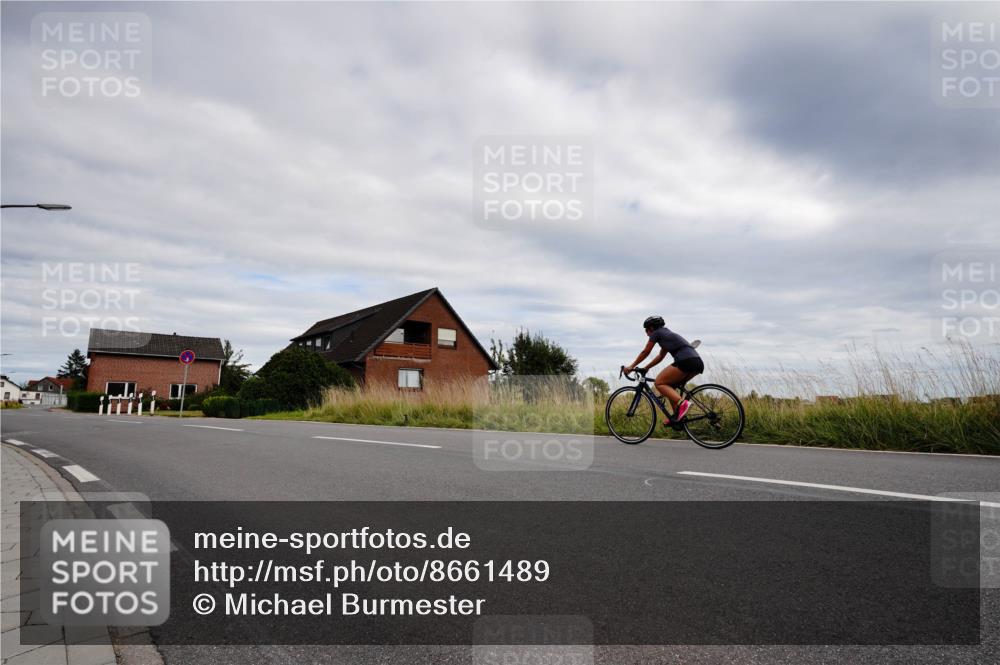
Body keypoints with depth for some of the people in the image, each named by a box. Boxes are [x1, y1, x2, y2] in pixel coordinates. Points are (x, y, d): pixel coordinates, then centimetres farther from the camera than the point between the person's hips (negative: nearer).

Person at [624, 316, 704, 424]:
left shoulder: (657, 333, 7)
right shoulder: (667, 334, 31)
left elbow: (645, 352, 13)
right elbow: (660, 356, 39)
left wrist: (632, 366, 22)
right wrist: (646, 368, 41)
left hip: (686, 361, -9)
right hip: (698, 363, 9)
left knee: (659, 383, -1)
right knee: (669, 385, 21)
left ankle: (682, 403, -21)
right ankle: (677, 415, 11)